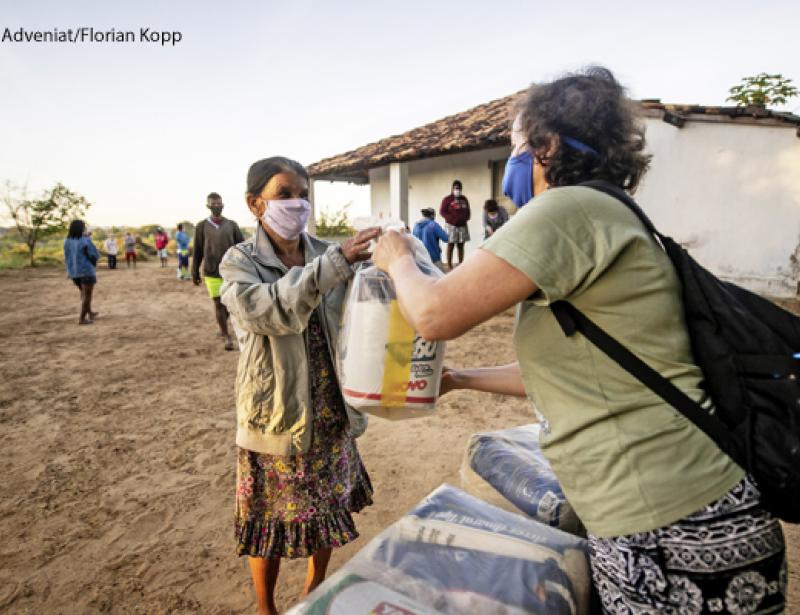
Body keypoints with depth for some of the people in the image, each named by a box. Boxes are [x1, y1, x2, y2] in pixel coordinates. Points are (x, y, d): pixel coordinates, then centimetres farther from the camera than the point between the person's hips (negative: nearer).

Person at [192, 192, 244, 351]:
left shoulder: (232, 225, 5)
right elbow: (197, 251, 6)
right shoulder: (201, 226, 3)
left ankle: (221, 325, 36)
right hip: (211, 273, -1)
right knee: (218, 304, -4)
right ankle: (227, 337, 6)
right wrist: (195, 273, 6)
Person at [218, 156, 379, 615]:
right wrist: (336, 263, -39)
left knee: (329, 507, 20)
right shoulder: (240, 262, -8)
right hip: (277, 414, -3)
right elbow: (270, 310, -28)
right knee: (271, 519, 14)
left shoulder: (329, 255, 0)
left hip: (331, 411, 3)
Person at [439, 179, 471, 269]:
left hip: (463, 226, 5)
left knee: (461, 245, 7)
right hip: (452, 226, -5)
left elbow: (467, 211, 21)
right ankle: (449, 266, 0)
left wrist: (466, 218, 1)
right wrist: (451, 219, -15)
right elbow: (442, 211, -7)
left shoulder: (464, 199, 12)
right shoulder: (447, 199, -5)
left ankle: (460, 264, 13)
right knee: (450, 245, -3)